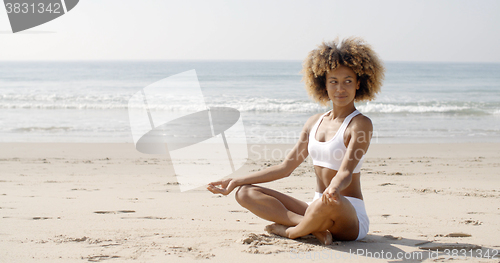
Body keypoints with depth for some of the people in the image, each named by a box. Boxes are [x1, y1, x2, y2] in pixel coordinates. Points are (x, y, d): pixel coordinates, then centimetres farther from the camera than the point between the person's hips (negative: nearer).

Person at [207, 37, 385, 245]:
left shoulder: (360, 124, -9)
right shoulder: (315, 122, 12)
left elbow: (345, 172, -23)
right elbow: (285, 167, 16)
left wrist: (334, 189, -48)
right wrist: (236, 181, 13)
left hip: (350, 218, -7)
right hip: (318, 208, 7)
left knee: (330, 203, -43)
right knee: (245, 193, -3)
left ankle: (291, 231, -11)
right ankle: (315, 226, -19)